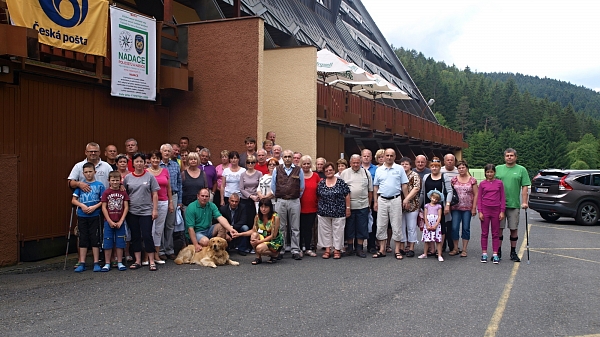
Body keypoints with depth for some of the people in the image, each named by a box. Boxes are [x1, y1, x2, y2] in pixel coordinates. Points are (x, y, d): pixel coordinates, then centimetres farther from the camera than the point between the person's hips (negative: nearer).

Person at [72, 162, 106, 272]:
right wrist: (82, 205, -10)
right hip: (82, 216, 2)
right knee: (83, 239, 7)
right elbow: (74, 200, 7)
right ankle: (82, 263, 12)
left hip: (94, 215, -2)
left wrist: (94, 207, -14)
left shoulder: (99, 185, 1)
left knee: (95, 239, 1)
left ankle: (96, 263, 8)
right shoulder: (80, 185, 7)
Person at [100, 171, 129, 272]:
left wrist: (121, 221, -7)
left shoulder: (123, 193, 2)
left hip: (120, 222, 1)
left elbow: (126, 207, 0)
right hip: (108, 222, -1)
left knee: (120, 243, 6)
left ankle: (119, 263, 15)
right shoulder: (106, 193, -1)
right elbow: (104, 208, -4)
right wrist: (110, 221, -9)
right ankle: (107, 263, 11)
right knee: (108, 243, 3)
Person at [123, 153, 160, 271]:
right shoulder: (128, 178, 6)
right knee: (135, 237, 8)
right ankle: (138, 261, 17)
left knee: (147, 236, -4)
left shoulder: (150, 176, 1)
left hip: (146, 211, -2)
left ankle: (151, 261, 3)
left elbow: (155, 194, 1)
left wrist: (155, 209, -5)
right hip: (132, 212, 3)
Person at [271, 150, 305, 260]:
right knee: (281, 227, 4)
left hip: (294, 202, 0)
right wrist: (277, 197, 11)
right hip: (281, 201, 0)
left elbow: (302, 187, 10)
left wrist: (298, 197, 10)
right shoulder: (277, 170, 6)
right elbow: (273, 186, 11)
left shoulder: (298, 170, 5)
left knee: (295, 227, 3)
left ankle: (295, 250, 7)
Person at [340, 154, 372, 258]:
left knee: (362, 228, 4)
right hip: (348, 206, -1)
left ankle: (359, 249, 13)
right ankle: (350, 248, 18)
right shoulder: (344, 173, 5)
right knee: (349, 228, 6)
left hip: (363, 206, 1)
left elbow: (370, 191, 12)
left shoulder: (366, 173, 8)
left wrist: (369, 204, 8)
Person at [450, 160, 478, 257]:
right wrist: (449, 205, -1)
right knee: (454, 228, -4)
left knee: (466, 228, 3)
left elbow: (475, 195, 1)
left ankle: (464, 250, 11)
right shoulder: (454, 180, 5)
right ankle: (455, 249, 10)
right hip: (456, 208, 1)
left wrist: (474, 208, -4)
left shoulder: (472, 180, 2)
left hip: (467, 208, -1)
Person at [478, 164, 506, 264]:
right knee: (484, 233, 6)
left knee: (496, 233, 6)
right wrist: (480, 212, -4)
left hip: (496, 210, 0)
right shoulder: (482, 184, 2)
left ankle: (495, 254, 12)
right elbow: (479, 198, 3)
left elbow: (502, 198, 4)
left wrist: (502, 211, -2)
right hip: (485, 210, 0)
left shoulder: (499, 183, 2)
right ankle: (484, 254, 13)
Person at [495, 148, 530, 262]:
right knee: (499, 228, 4)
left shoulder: (521, 170, 4)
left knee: (514, 229, 6)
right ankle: (498, 251, 13)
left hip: (514, 205, -1)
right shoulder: (498, 168, 8)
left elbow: (525, 187, 0)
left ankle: (513, 252, 17)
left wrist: (524, 202, -8)